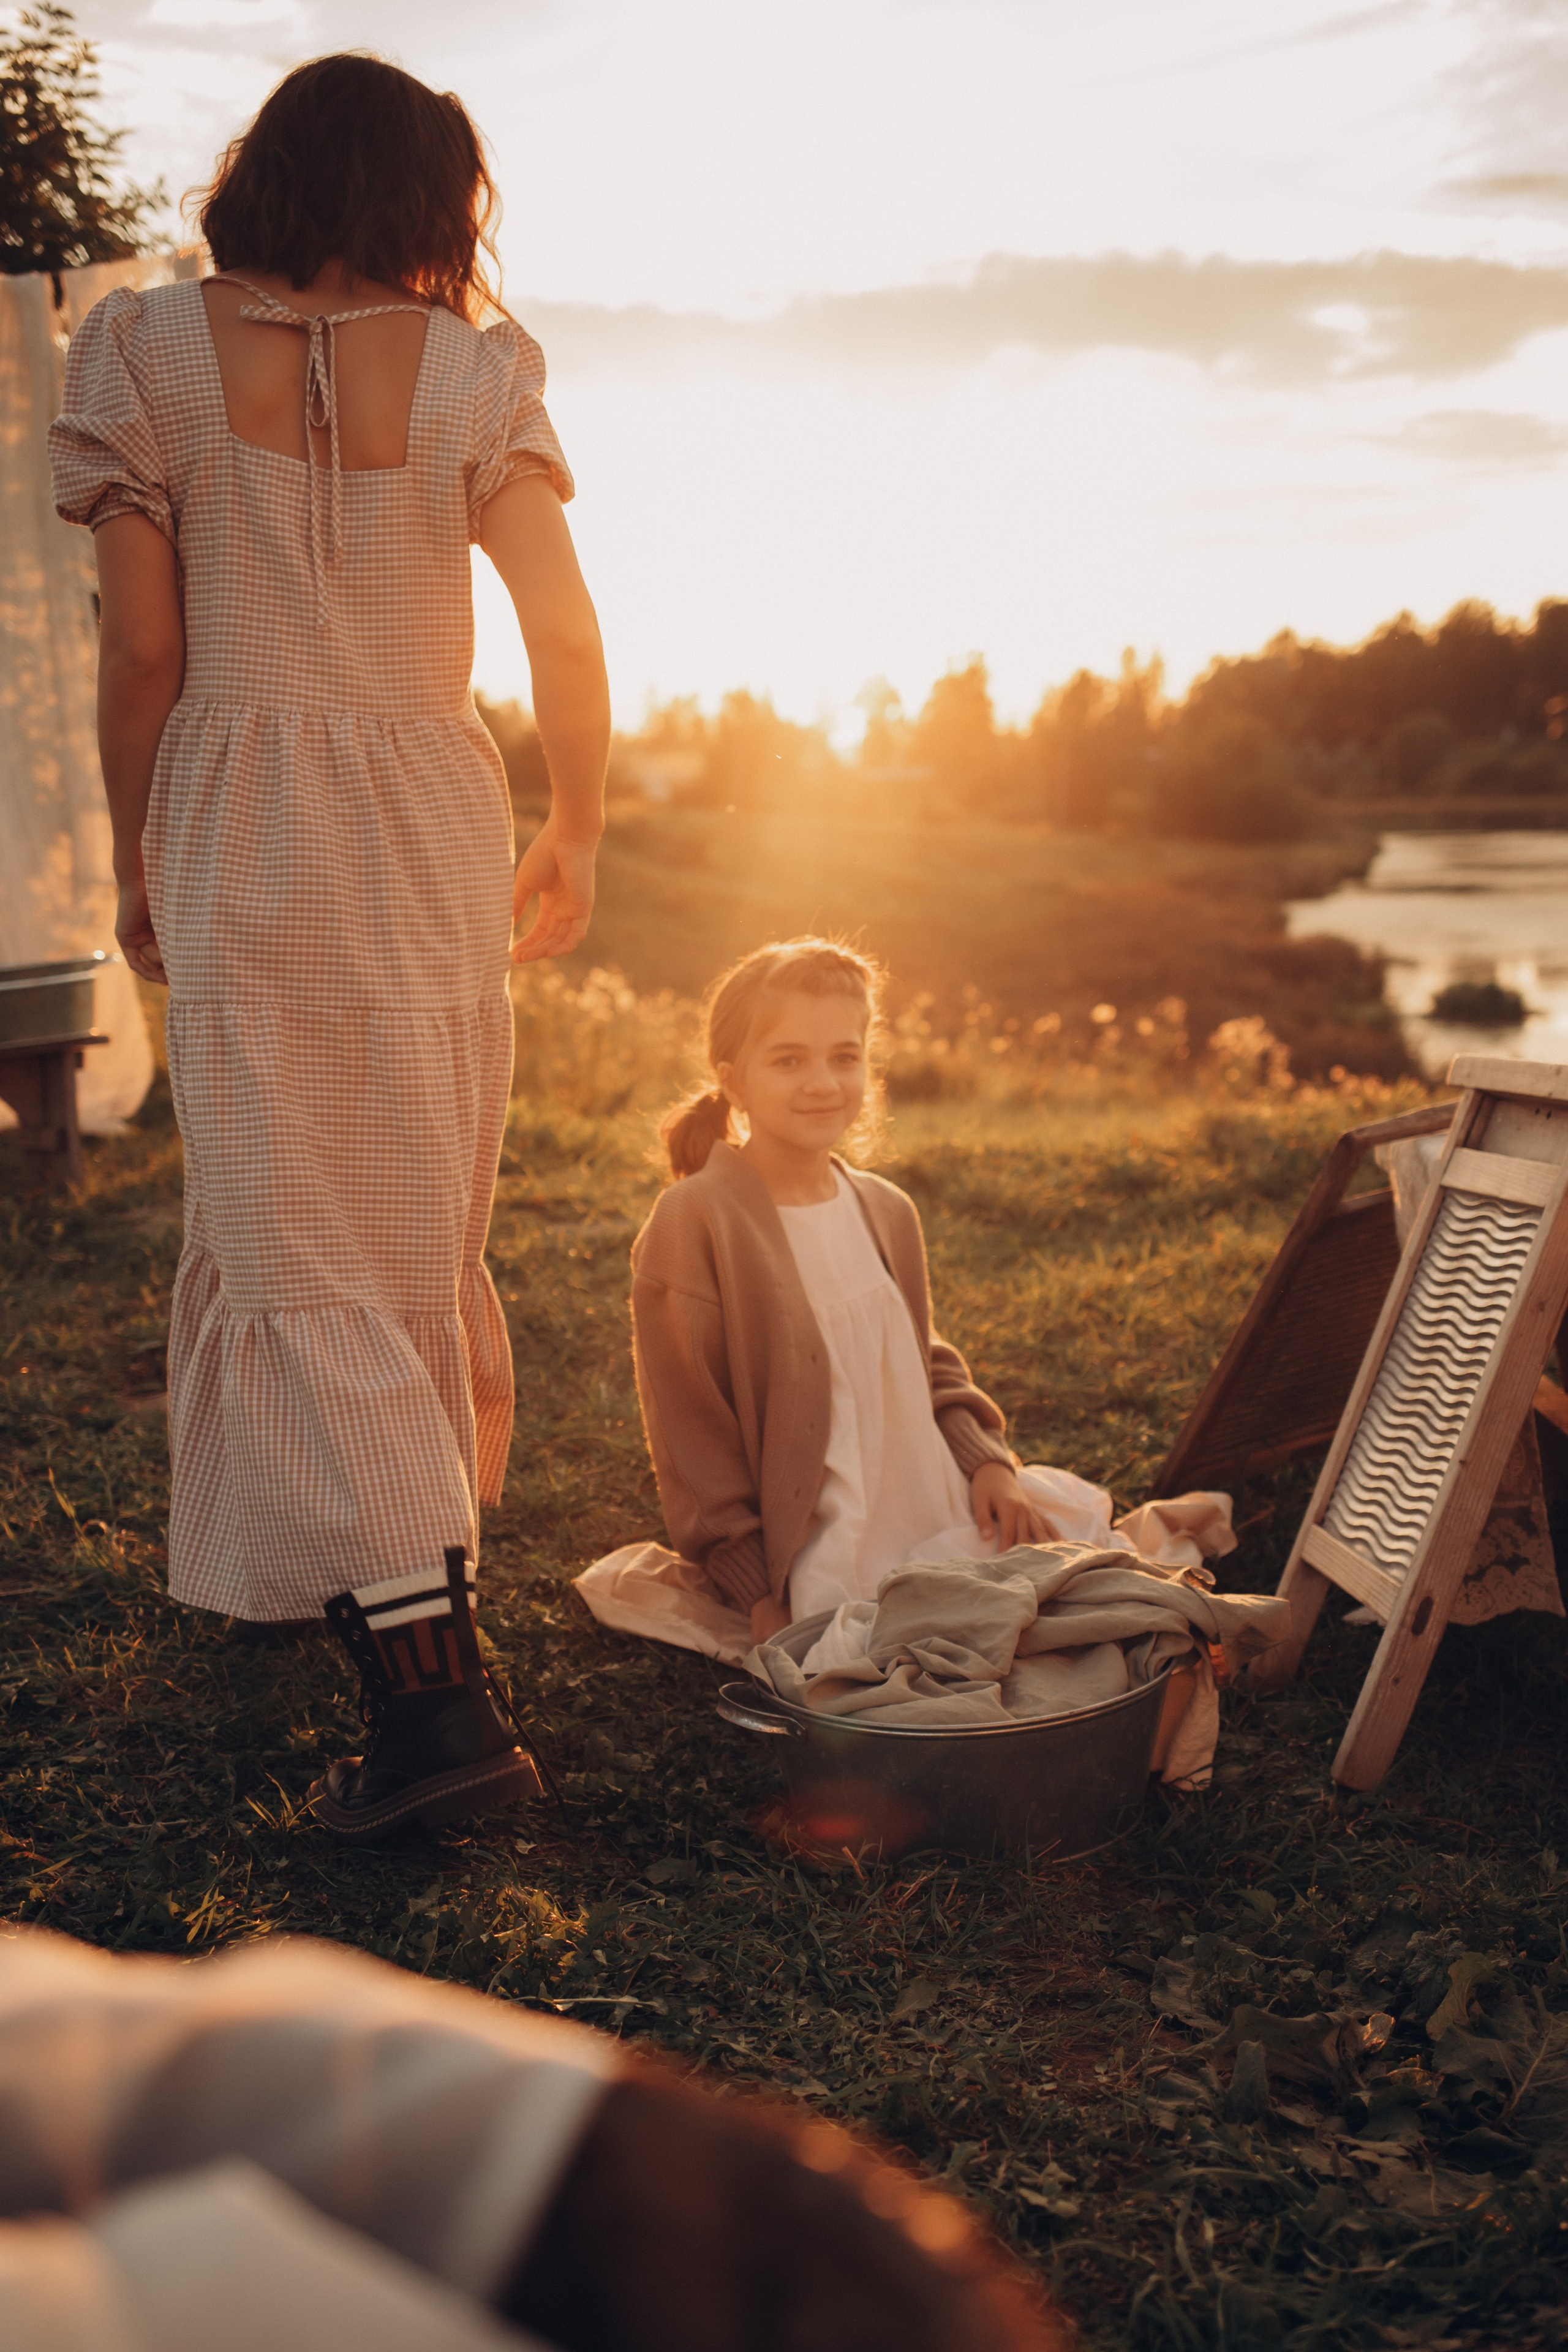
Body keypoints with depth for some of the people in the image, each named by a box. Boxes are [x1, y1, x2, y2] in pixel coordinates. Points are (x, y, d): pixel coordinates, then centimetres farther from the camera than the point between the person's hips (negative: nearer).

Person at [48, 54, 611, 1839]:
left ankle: (435, 1686, -10)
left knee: (293, 1245, -2)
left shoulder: (147, 351, -2)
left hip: (241, 826, -2)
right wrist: (576, 837, 10)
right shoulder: (469, 367, 0)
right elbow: (566, 635, -4)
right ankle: (378, 1567, 35)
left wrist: (135, 864, 8)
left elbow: (143, 652, -4)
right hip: (435, 821, 3)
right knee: (420, 1224, 16)